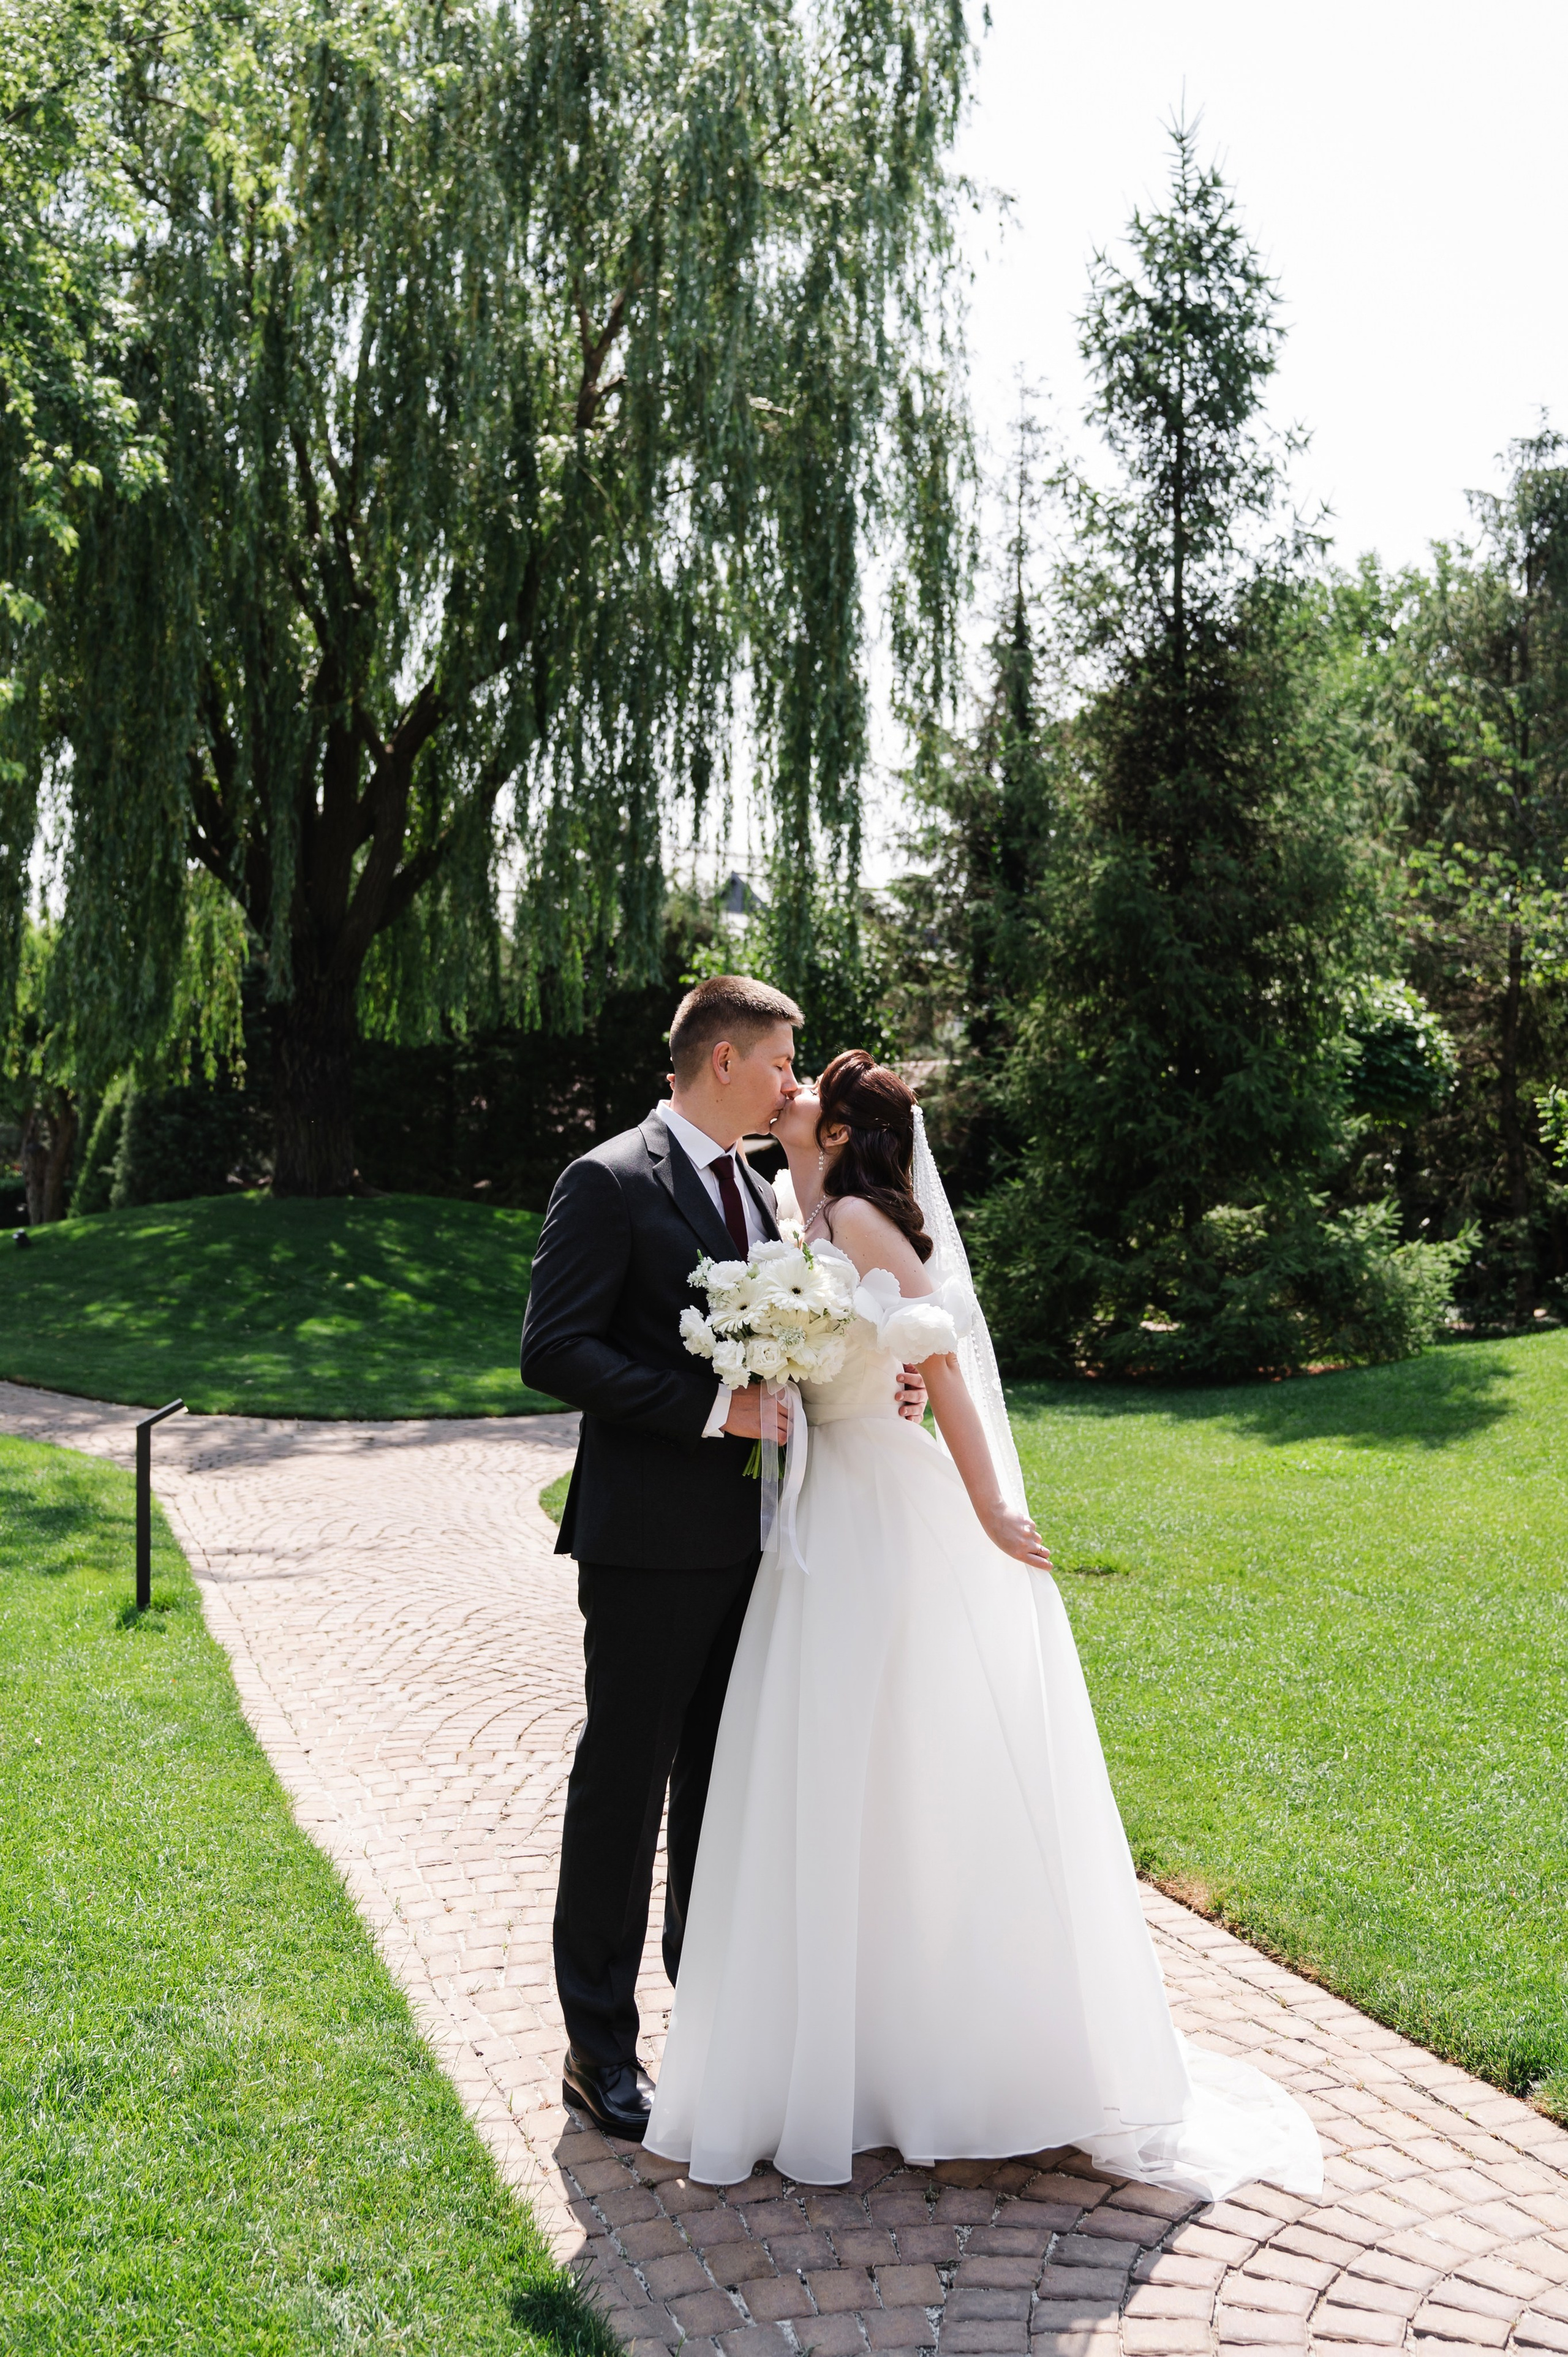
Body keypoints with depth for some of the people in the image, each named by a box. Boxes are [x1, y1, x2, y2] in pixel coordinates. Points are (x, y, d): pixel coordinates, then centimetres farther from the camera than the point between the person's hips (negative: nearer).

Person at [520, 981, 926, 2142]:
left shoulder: (756, 1187, 14)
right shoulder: (610, 1182, -11)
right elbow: (555, 1351, -18)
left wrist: (872, 1385, 0)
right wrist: (717, 1409, -22)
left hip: (747, 1537, 8)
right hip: (651, 1537, -8)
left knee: (727, 1781, 17)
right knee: (624, 1787, 4)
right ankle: (599, 2044, 19)